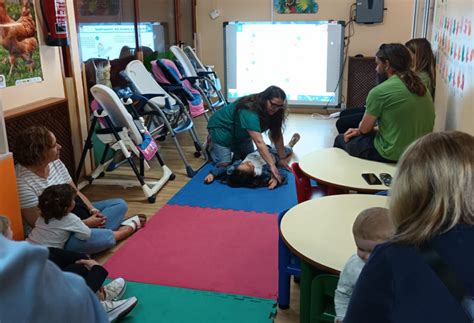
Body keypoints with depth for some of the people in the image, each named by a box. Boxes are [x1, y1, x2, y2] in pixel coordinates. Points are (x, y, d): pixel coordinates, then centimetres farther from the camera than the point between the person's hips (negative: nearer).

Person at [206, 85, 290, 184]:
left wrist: (282, 159, -16)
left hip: (239, 131, 7)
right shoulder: (250, 111, -40)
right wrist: (272, 166, -50)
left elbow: (277, 135, -12)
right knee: (224, 164, -12)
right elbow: (259, 142, -46)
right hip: (222, 127, -7)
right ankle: (211, 145, 14)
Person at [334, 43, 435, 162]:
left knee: (340, 139, 16)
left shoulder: (380, 91, -18)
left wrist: (359, 130, 18)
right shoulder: (422, 88, 6)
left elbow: (364, 128, -8)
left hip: (391, 155, -8)